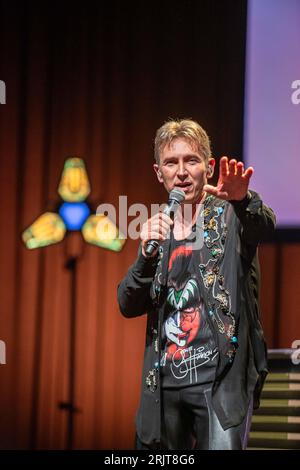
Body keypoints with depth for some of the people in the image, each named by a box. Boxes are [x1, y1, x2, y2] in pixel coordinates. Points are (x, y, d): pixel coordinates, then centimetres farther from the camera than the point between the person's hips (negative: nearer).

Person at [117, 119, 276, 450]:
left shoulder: (229, 215, 1)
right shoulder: (158, 229, 13)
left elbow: (264, 224, -24)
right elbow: (129, 307, 7)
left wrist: (243, 199, -46)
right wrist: (147, 254, -11)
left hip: (221, 376, -5)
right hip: (165, 381, 5)